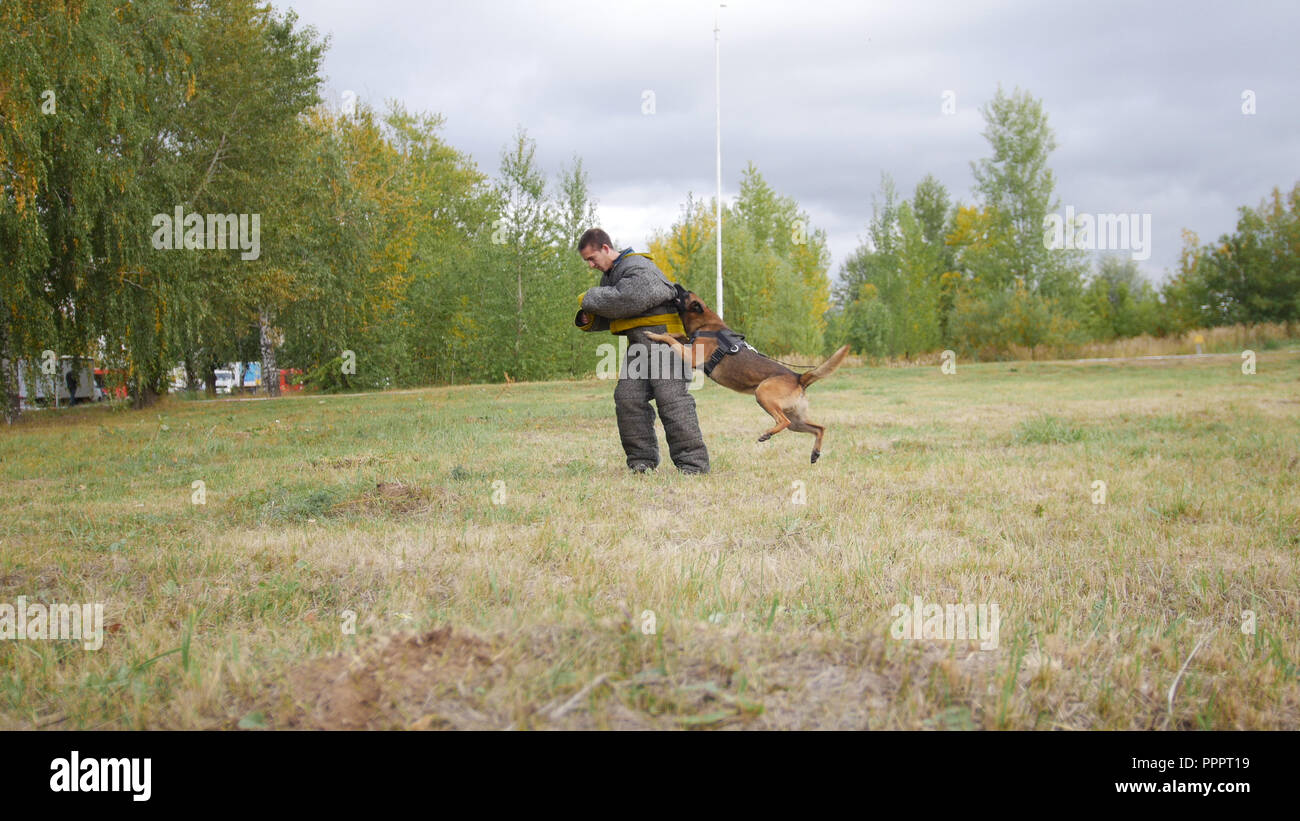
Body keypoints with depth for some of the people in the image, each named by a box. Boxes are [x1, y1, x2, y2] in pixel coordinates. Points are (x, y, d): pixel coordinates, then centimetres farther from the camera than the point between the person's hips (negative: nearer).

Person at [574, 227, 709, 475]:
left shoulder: (638, 269, -13)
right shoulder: (611, 274, 19)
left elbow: (626, 300, -28)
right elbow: (609, 316, 26)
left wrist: (590, 299, -14)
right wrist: (589, 320, 3)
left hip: (663, 338, -10)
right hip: (638, 344, 10)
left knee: (671, 399, -14)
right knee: (627, 397, -2)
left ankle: (693, 462, -12)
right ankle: (642, 458, 5)